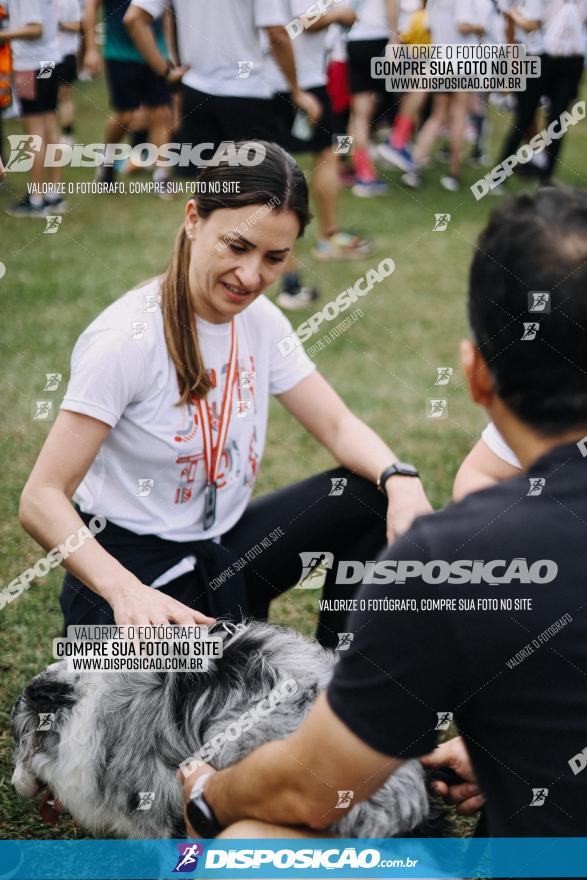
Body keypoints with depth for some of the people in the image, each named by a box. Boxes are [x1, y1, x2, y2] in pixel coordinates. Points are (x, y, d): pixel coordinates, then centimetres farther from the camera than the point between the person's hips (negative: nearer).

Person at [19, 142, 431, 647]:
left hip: (224, 547, 7)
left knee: (378, 498, -10)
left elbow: (339, 427, 2)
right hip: (133, 565, -7)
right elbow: (42, 499, -24)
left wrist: (399, 478, -21)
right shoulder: (128, 338, -22)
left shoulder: (261, 321, -1)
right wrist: (124, 590, -40)